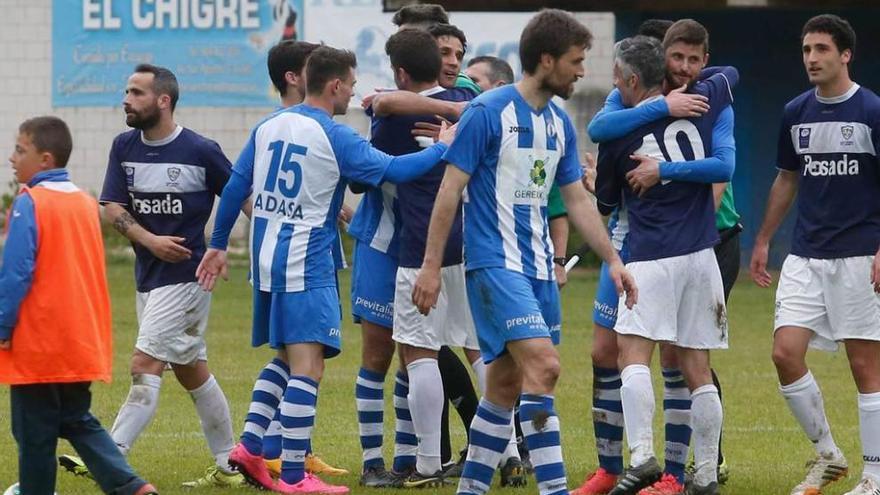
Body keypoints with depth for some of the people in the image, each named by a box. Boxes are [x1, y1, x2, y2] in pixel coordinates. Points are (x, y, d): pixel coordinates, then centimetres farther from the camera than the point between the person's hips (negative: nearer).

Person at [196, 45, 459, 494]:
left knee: (286, 359, 20)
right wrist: (442, 148, -1)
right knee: (308, 367, -9)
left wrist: (218, 245, 21)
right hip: (306, 266, -8)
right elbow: (392, 171, -14)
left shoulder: (269, 126, 9)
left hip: (266, 260, 8)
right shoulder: (334, 137, -11)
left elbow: (236, 187, 12)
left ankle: (253, 450, 18)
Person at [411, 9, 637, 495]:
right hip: (494, 263, -8)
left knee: (507, 382, 9)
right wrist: (431, 266, -12)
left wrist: (612, 259, 12)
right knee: (543, 365, -19)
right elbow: (450, 188, -10)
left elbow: (576, 200, 18)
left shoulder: (560, 123, 11)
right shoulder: (487, 112, -11)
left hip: (538, 268, 8)